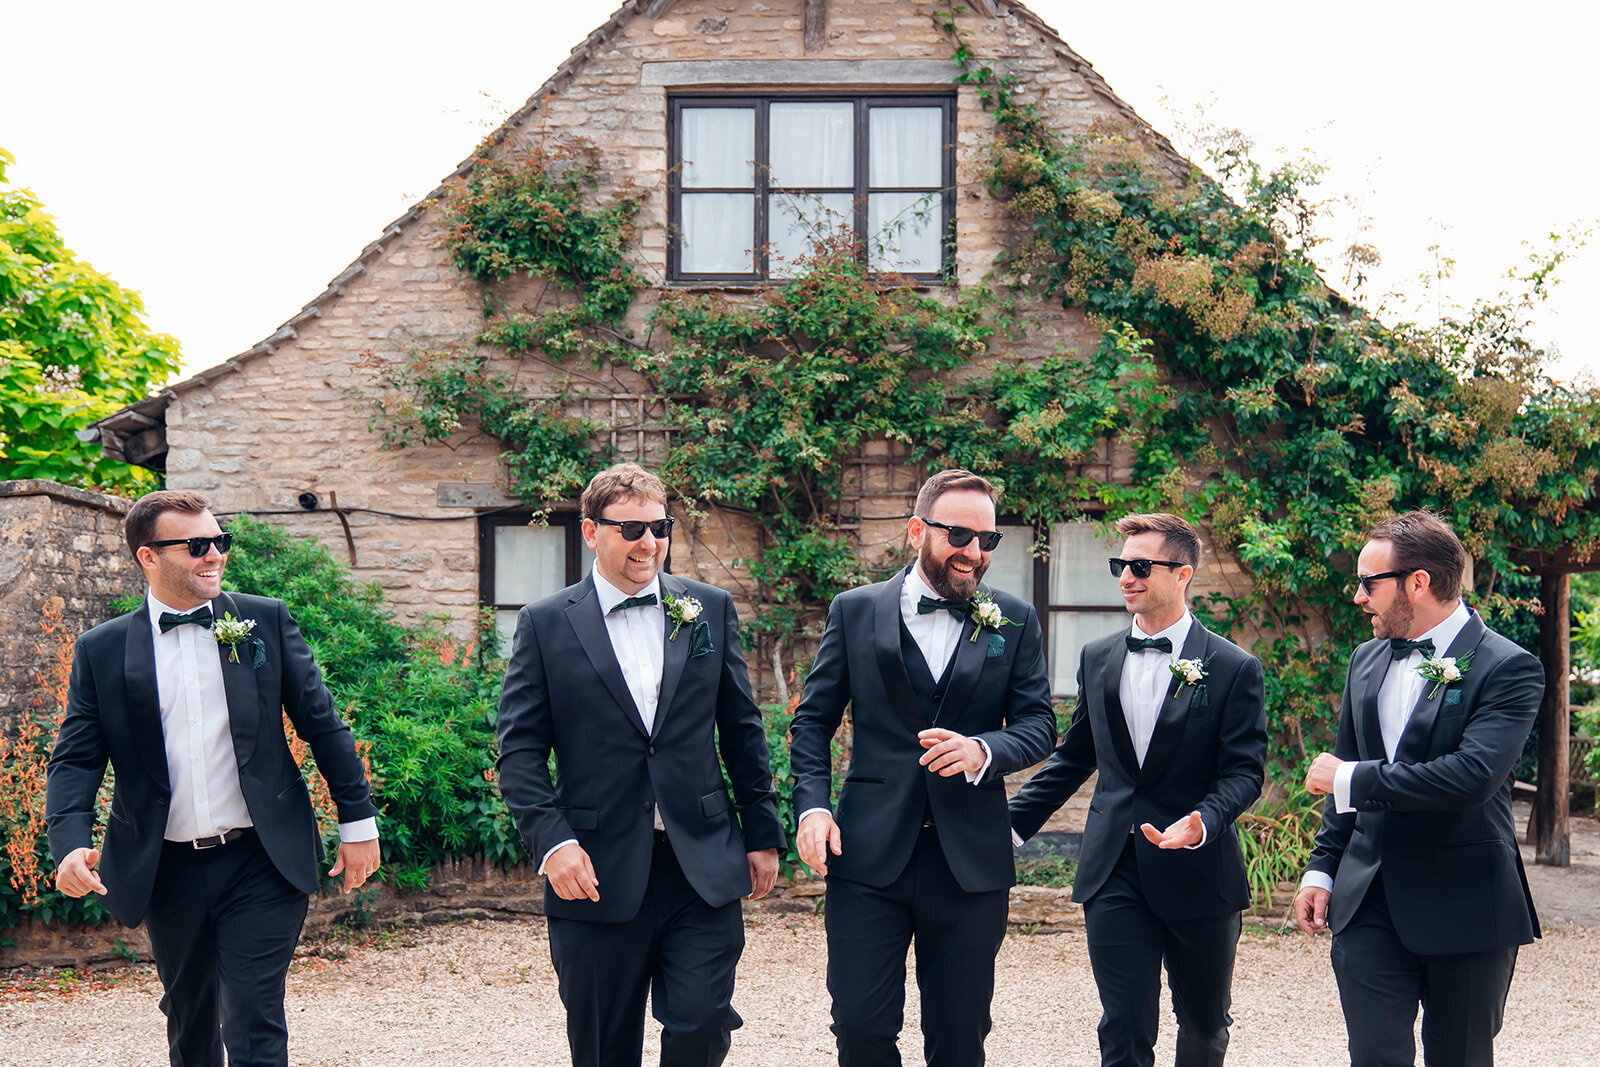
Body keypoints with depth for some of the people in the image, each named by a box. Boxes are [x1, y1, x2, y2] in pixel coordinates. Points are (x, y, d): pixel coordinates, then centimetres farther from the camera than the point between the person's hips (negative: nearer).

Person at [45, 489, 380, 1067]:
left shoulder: (266, 619, 2)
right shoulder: (101, 650, 2)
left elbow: (322, 725, 4)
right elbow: (75, 759, 0)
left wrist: (358, 821, 3)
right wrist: (71, 844, -18)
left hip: (260, 863, -2)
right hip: (168, 871, 2)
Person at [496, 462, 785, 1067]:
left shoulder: (711, 609, 8)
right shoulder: (546, 625, 2)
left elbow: (742, 731, 12)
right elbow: (519, 750, -2)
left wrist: (762, 834, 10)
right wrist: (552, 841, -14)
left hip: (704, 870, 1)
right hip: (597, 875, -1)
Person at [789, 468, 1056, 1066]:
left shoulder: (1015, 622, 7)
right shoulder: (855, 611, 5)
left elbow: (1038, 725, 4)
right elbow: (813, 720, 7)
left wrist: (982, 750, -17)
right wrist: (812, 805, -7)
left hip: (970, 861, 1)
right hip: (869, 855, -1)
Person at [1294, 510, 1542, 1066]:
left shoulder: (1508, 668, -12)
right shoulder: (1367, 659, 10)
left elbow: (1472, 776, -26)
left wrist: (1353, 780, -19)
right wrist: (1322, 869, 13)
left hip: (1465, 910, -5)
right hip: (1369, 903, 5)